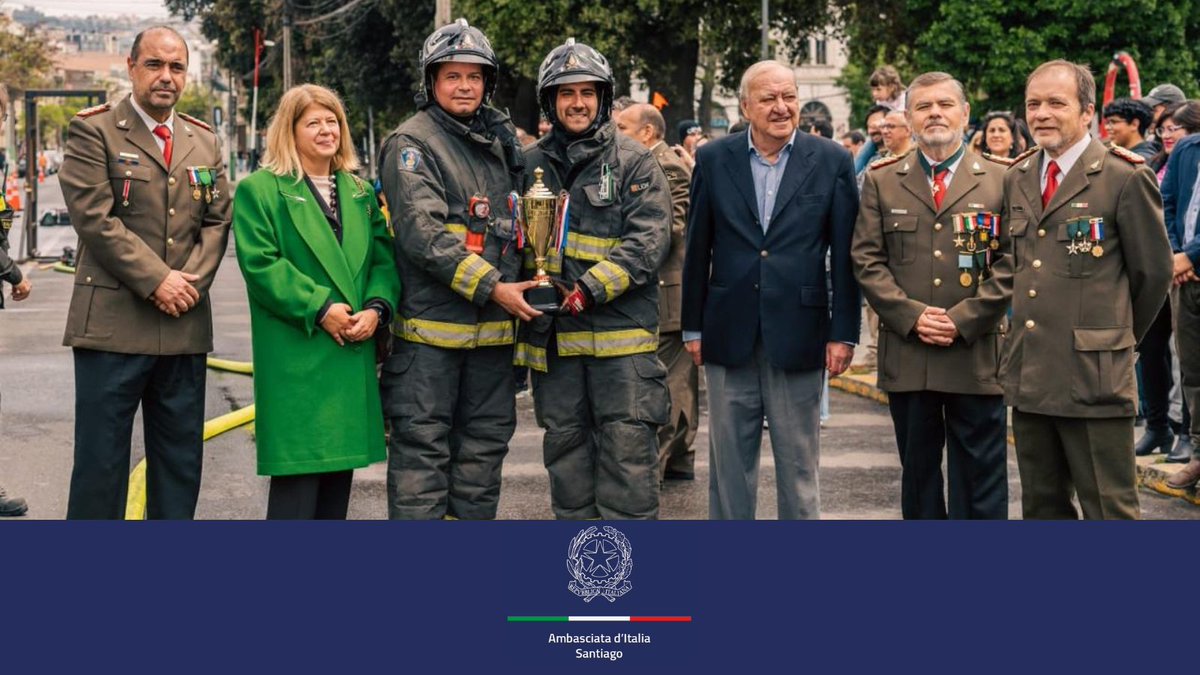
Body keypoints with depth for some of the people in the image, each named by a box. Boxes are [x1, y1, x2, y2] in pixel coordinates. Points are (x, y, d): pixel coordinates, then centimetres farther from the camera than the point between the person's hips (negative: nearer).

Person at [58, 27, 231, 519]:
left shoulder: (204, 141, 14)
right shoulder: (94, 130, -2)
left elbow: (217, 220, 10)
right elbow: (95, 218, -12)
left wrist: (191, 281, -7)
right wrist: (156, 280, -15)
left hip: (185, 326, 5)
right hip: (112, 323, -5)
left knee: (180, 460, 10)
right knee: (101, 458, 0)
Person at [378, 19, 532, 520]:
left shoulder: (500, 141, 14)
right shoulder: (412, 143, -7)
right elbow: (423, 233, -18)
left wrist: (522, 285, 12)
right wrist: (491, 288, -20)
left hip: (494, 326, 7)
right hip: (431, 326, -7)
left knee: (485, 441, 13)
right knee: (423, 445, -2)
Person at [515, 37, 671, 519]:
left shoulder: (634, 163, 0)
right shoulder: (532, 165, 12)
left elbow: (647, 243, -10)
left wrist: (586, 291, -18)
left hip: (622, 337, -4)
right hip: (552, 338, 4)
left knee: (628, 458, -4)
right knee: (566, 454, 13)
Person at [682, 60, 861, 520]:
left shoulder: (831, 161, -1)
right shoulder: (713, 160, 3)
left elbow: (845, 255, -1)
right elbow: (697, 250, 6)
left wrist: (844, 332, -4)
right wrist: (692, 327, 6)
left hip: (797, 337, -1)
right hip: (729, 337, 2)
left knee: (799, 464, 8)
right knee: (729, 462, 11)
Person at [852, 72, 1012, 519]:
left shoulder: (1001, 179, 4)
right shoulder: (881, 181, 9)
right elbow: (867, 260, 3)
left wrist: (964, 319, -11)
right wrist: (911, 315, -10)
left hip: (977, 354, -2)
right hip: (906, 357, 2)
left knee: (980, 477, 3)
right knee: (918, 474, 11)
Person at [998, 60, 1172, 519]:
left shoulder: (1125, 177, -8)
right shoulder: (1017, 177, 12)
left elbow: (1153, 273, -2)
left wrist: (1119, 338, 8)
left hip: (1093, 376, -6)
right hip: (1028, 375, 7)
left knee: (1110, 510, -1)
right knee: (1042, 507, 14)